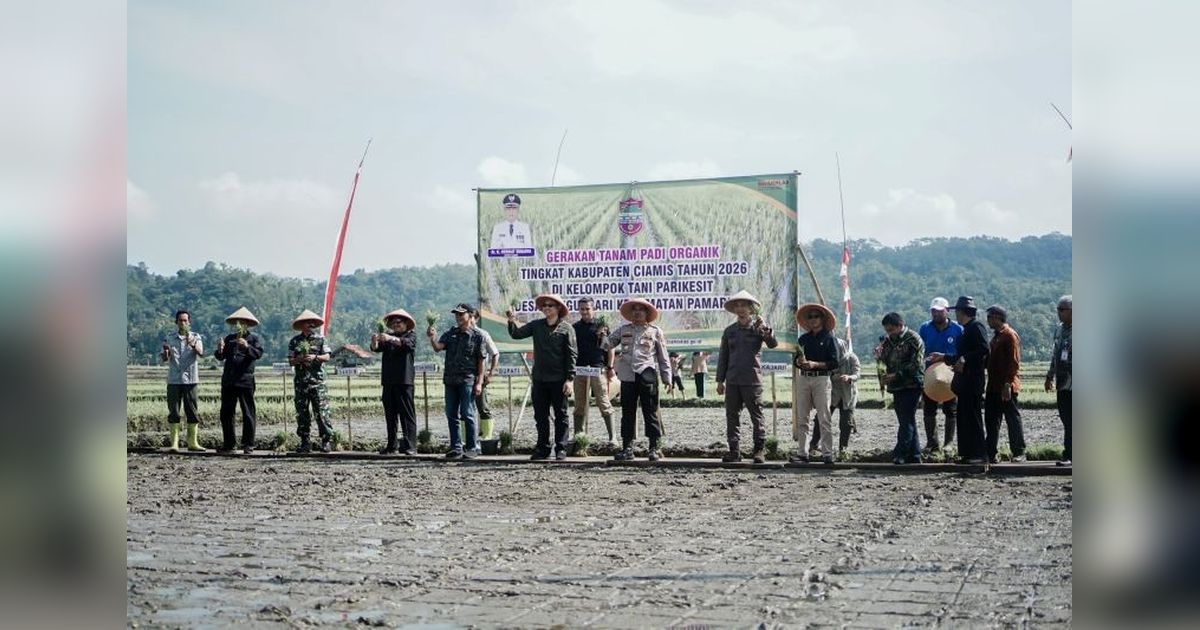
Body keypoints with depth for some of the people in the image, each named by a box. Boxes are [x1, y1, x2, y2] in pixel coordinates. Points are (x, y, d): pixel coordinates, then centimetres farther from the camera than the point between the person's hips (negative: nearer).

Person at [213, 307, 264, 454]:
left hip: (245, 381, -5)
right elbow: (220, 357, 13)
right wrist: (219, 350, -8)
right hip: (228, 381, 5)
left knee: (248, 414, -2)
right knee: (226, 414, 7)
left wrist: (247, 347, -27)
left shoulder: (254, 338, 4)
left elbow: (259, 354, -11)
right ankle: (228, 444, 14)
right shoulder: (229, 338, 17)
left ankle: (248, 445, 2)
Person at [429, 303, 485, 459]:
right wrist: (432, 338, -22)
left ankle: (473, 448, 1)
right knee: (451, 415, 7)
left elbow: (481, 361, -2)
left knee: (467, 414, -6)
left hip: (467, 380, -5)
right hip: (450, 379, 5)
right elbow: (438, 348, -1)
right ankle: (456, 447, 14)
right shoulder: (450, 334, 12)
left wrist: (479, 382, -8)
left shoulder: (477, 336, 0)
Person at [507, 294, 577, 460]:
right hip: (539, 378, 4)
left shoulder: (566, 328, -3)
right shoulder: (536, 325, 8)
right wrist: (512, 322, -17)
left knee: (560, 415, 3)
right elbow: (517, 334, 4)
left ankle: (561, 448, 8)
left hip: (558, 380, -4)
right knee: (540, 416, 8)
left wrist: (570, 379, -11)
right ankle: (543, 448, 16)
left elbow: (572, 355, -5)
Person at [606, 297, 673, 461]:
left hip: (647, 376, -3)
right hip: (628, 376, 3)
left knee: (651, 413, -2)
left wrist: (667, 379, 4)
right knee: (628, 413, 5)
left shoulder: (655, 331, 9)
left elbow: (663, 358, 9)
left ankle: (654, 448, 2)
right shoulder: (623, 330, 16)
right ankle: (627, 448, 11)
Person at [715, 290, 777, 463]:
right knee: (732, 416, 3)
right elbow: (723, 356, 15)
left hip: (752, 380, -4)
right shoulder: (729, 330, 13)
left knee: (756, 416, -2)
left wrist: (765, 329, -30)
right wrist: (720, 380, 11)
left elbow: (773, 344, -12)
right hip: (733, 381, 4)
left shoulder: (758, 327, 4)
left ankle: (760, 450, 3)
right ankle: (734, 451, 8)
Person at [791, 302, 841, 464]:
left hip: (821, 379, -5)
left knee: (824, 419, -6)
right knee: (801, 419, 3)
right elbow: (795, 361, 18)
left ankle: (827, 453, -5)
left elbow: (835, 362, -5)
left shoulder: (828, 338, 2)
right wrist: (799, 361, -5)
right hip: (803, 378, 5)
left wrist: (815, 364, -14)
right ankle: (801, 453, 5)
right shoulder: (803, 339, 16)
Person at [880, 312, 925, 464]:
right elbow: (887, 362, 21)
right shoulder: (889, 341, 16)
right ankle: (914, 455, 13)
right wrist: (881, 356, -1)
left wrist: (896, 375, -21)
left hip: (911, 385, -8)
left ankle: (900, 454, -14)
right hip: (897, 387, 8)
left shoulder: (913, 339, -7)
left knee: (906, 421, -10)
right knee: (908, 421, 9)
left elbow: (915, 364, -15)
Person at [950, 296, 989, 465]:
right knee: (964, 417, 11)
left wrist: (965, 359, -22)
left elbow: (984, 350, -22)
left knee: (972, 417, -8)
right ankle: (968, 454, 15)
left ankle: (979, 455, -5)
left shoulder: (976, 326, -11)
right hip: (965, 380, 10)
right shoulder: (967, 329, 18)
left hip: (973, 379, -10)